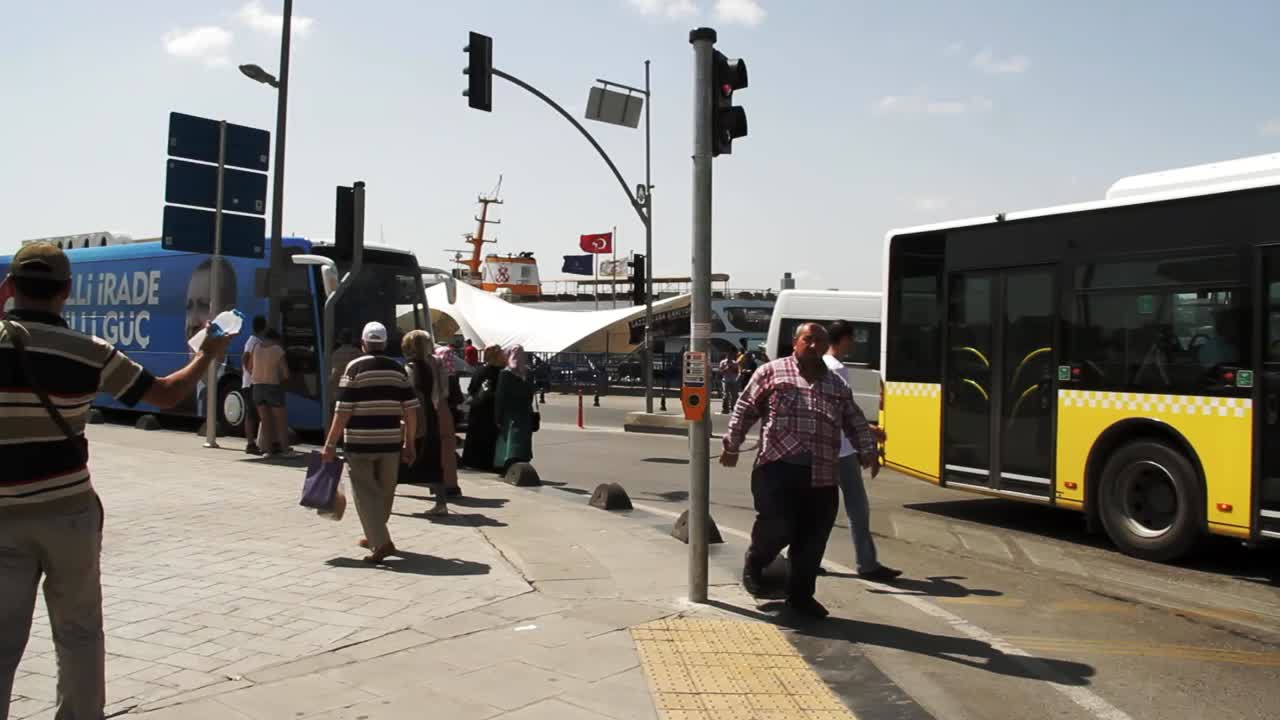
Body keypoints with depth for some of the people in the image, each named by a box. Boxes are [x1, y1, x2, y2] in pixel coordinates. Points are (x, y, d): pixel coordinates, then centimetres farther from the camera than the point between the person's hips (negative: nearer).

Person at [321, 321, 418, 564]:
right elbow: (411, 410, 4)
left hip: (360, 443, -4)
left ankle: (381, 542, -10)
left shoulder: (355, 368, -5)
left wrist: (330, 445, -6)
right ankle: (374, 536, 34)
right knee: (384, 491, 17)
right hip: (390, 442, 4)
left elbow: (343, 411, -10)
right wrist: (409, 444, 11)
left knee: (366, 492, 1)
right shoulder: (398, 369, 6)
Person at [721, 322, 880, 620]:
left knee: (812, 541, 4)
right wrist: (732, 446, 5)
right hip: (777, 468, -4)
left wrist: (868, 451, 9)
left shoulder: (837, 385, 19)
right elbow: (745, 410, 6)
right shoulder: (772, 372, 5)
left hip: (821, 477, 4)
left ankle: (800, 595, 22)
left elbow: (856, 422, 22)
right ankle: (754, 564, 20)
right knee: (777, 527, -13)